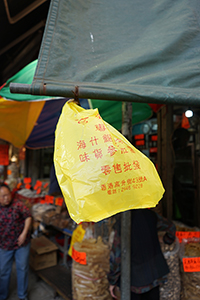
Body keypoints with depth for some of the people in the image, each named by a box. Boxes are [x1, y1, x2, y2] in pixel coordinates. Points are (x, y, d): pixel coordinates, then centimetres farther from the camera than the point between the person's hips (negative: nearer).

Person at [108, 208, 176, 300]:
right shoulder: (150, 215, -8)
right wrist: (168, 240, 32)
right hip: (154, 274, 4)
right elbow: (171, 227, 11)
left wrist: (112, 281, -4)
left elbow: (116, 254, -17)